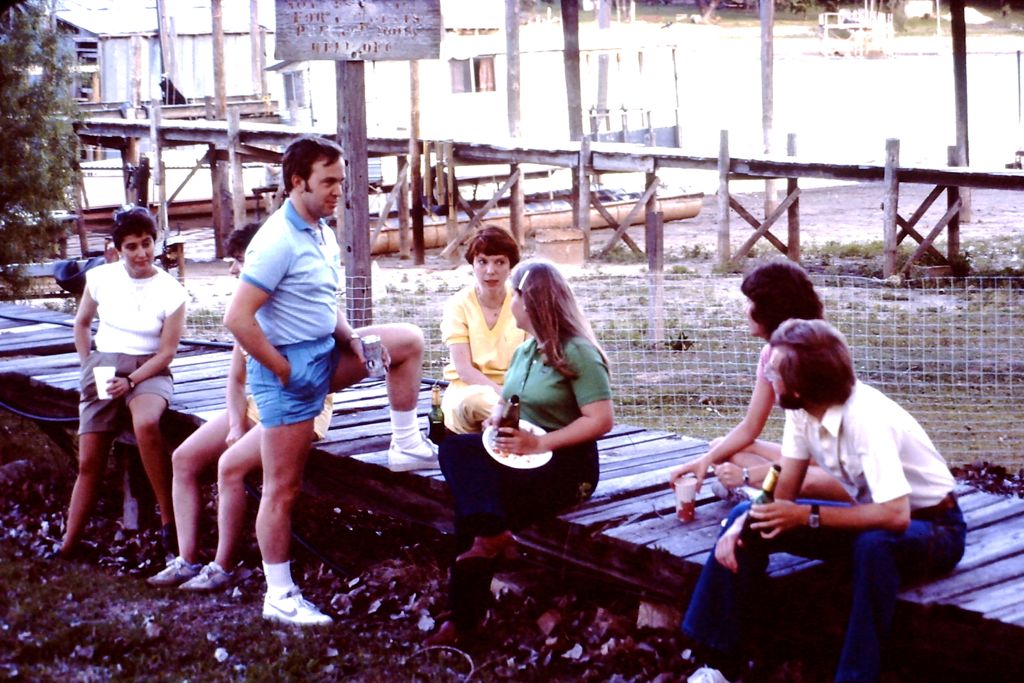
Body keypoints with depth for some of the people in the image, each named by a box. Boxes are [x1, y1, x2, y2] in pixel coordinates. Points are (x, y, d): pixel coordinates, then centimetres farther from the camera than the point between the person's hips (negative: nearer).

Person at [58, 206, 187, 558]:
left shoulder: (171, 291, -8)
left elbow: (166, 353, -6)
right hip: (103, 365, 3)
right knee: (89, 462, 0)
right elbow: (81, 323, 17)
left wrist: (131, 382, -17)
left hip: (149, 370, -3)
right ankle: (67, 546, 12)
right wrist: (88, 367, 9)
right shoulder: (100, 278, 0)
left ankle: (169, 520, -28)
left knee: (146, 423, -37)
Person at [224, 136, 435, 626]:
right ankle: (279, 597, 8)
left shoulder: (322, 232, 7)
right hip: (290, 369, -9)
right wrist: (283, 371, -20)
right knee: (283, 488, -1)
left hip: (325, 354, 9)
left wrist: (353, 342, 1)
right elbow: (238, 318, -26)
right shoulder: (279, 242, -21)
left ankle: (406, 447, 18)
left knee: (408, 340, 15)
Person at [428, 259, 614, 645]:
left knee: (473, 497, -27)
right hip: (516, 452, 8)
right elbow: (507, 403, 22)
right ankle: (492, 533, -36)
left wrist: (540, 443, -23)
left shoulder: (577, 353, -10)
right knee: (456, 449, -22)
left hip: (565, 462, -8)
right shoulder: (524, 351, 17)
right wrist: (496, 420, -4)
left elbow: (601, 420, -17)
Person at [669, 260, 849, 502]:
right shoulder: (770, 354, 1)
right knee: (720, 448, 3)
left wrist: (747, 475, -24)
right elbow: (749, 428, 8)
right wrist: (706, 460, -8)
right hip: (803, 457, 9)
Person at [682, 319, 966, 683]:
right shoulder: (801, 408, -10)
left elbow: (895, 515, -39)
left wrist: (807, 516, -32)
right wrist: (743, 524, -23)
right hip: (873, 515, 7)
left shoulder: (866, 418, -32)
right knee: (745, 519, -8)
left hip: (931, 527, -7)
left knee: (873, 543, -41)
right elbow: (784, 489, -3)